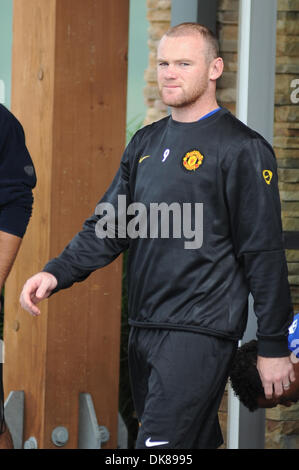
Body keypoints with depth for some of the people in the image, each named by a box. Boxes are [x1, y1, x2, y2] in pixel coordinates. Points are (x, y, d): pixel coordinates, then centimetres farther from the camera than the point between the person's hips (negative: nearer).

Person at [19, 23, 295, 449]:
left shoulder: (242, 149, -7)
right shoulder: (146, 143, 15)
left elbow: (264, 252, -8)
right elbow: (109, 226, 17)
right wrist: (57, 273, 0)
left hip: (200, 331, -7)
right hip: (144, 330, 7)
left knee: (160, 446, -14)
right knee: (195, 442, 14)